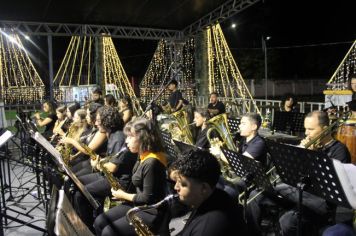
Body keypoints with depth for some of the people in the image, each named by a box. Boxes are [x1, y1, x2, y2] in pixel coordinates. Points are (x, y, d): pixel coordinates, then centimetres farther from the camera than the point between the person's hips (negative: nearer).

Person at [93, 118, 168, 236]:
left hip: (151, 212, -9)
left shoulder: (152, 162, -25)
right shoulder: (142, 156, 5)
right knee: (99, 222, 2)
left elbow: (148, 198, -21)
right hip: (137, 205, 9)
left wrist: (124, 195, -8)